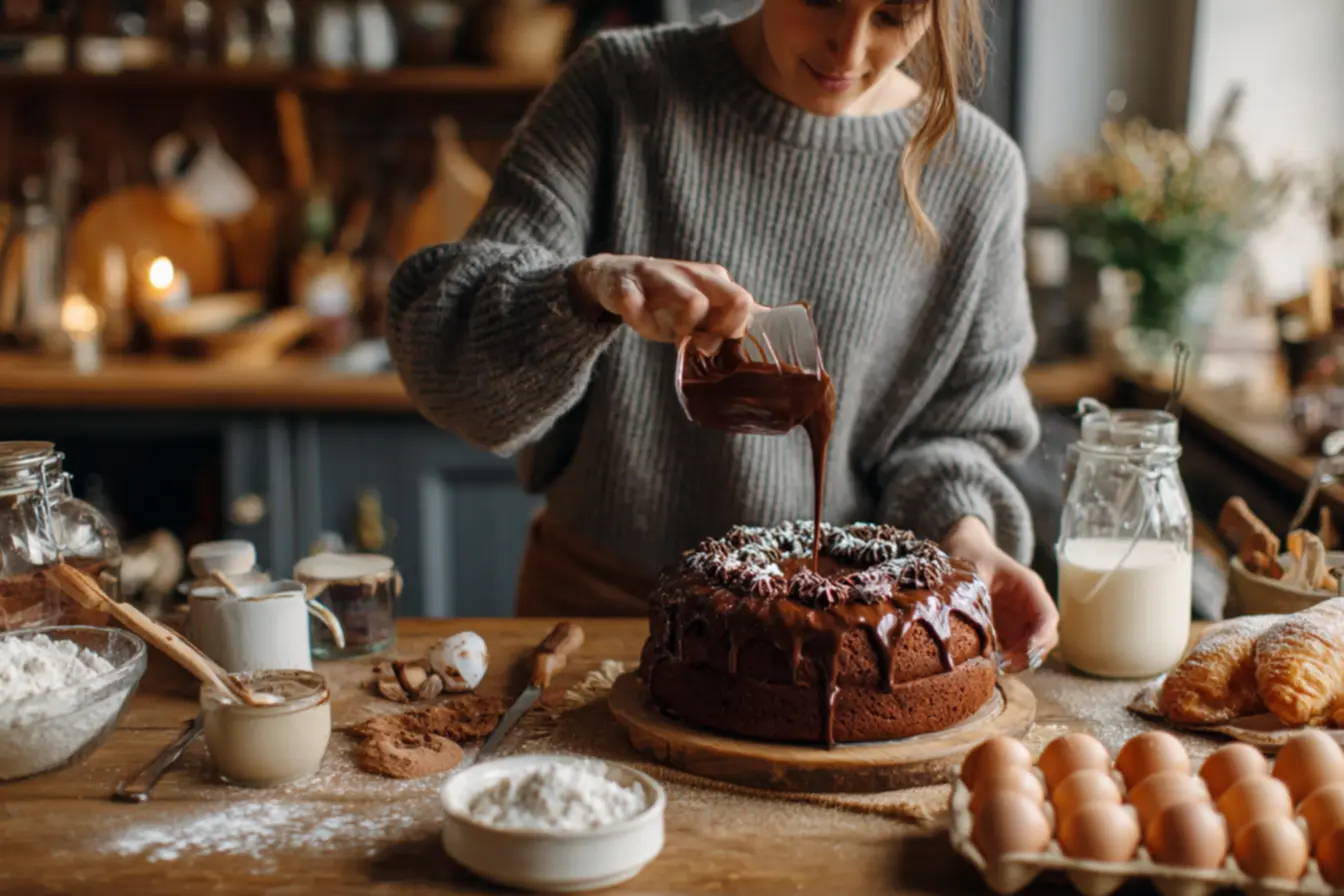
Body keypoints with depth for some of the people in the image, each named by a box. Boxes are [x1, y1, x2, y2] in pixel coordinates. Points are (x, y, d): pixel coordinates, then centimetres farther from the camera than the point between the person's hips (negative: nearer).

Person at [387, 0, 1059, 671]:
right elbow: (446, 358, -14)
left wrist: (961, 532, -14)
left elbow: (955, 423, 7)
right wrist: (590, 285, -33)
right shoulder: (619, 89, -8)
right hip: (599, 598, 0)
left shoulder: (976, 170, -2)